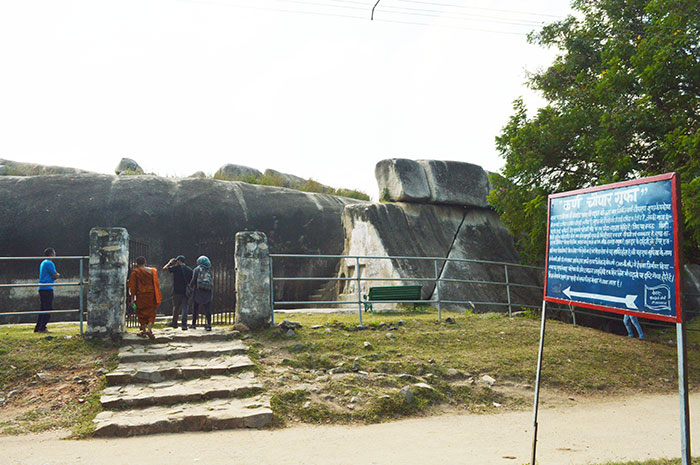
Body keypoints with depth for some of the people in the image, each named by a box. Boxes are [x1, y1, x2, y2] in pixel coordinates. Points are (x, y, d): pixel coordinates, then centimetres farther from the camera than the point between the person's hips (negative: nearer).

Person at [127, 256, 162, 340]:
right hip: (151, 295, 2)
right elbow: (156, 285, 7)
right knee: (151, 312, 6)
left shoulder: (135, 272, -4)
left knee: (142, 312, 11)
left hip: (141, 295, -2)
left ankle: (144, 331, 15)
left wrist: (132, 297, -3)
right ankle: (149, 329, -13)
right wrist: (157, 298, 13)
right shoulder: (153, 271, 4)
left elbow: (133, 286, -6)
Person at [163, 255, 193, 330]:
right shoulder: (189, 270, 6)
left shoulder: (176, 267, -6)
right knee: (184, 308, 2)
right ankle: (184, 324, -6)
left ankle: (174, 323, 24)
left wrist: (170, 262, 16)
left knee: (176, 307, 12)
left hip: (177, 292, -2)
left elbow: (164, 268, 1)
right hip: (186, 292, 2)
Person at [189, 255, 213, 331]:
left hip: (198, 291, -2)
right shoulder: (209, 271, 10)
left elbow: (193, 280, -7)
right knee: (207, 309, 2)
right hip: (208, 292, 2)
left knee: (195, 308, 12)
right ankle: (209, 324, -7)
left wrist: (191, 286, 11)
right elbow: (212, 282, 8)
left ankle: (194, 324, 19)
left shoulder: (197, 269, 0)